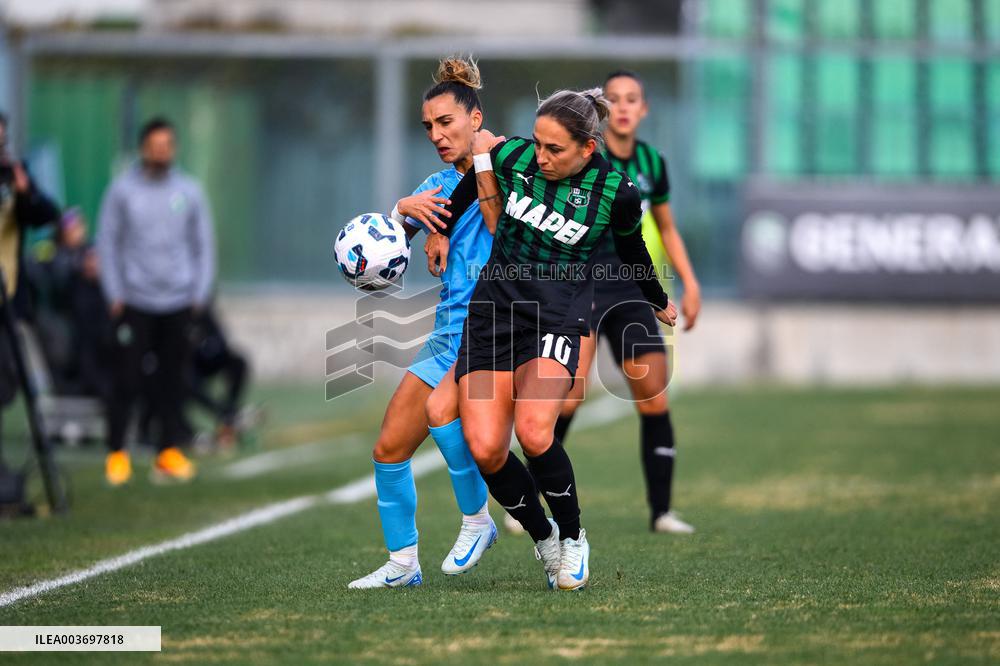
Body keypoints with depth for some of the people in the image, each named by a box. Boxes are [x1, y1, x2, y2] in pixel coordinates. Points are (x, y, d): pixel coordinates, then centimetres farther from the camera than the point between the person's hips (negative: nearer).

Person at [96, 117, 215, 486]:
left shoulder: (189, 191, 6)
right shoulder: (122, 190, 1)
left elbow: (203, 245, 11)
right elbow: (107, 243, 3)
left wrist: (200, 292, 3)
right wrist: (115, 294, -2)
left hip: (178, 302, 2)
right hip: (135, 301, -2)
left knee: (173, 379, 2)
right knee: (127, 377, -6)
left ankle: (170, 451, 6)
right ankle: (117, 452, 2)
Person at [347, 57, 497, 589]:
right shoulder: (438, 187, 15)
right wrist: (405, 210, -14)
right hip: (448, 334, 7)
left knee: (441, 408, -31)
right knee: (389, 449, 3)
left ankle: (477, 521, -11)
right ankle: (401, 563, 16)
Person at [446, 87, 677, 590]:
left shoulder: (616, 191, -7)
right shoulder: (512, 156, -4)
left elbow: (631, 248, 14)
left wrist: (659, 303, 31)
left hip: (557, 317, -3)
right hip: (493, 307, 3)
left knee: (533, 432, -27)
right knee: (485, 450, -13)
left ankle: (572, 536, -2)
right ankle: (542, 537, 14)